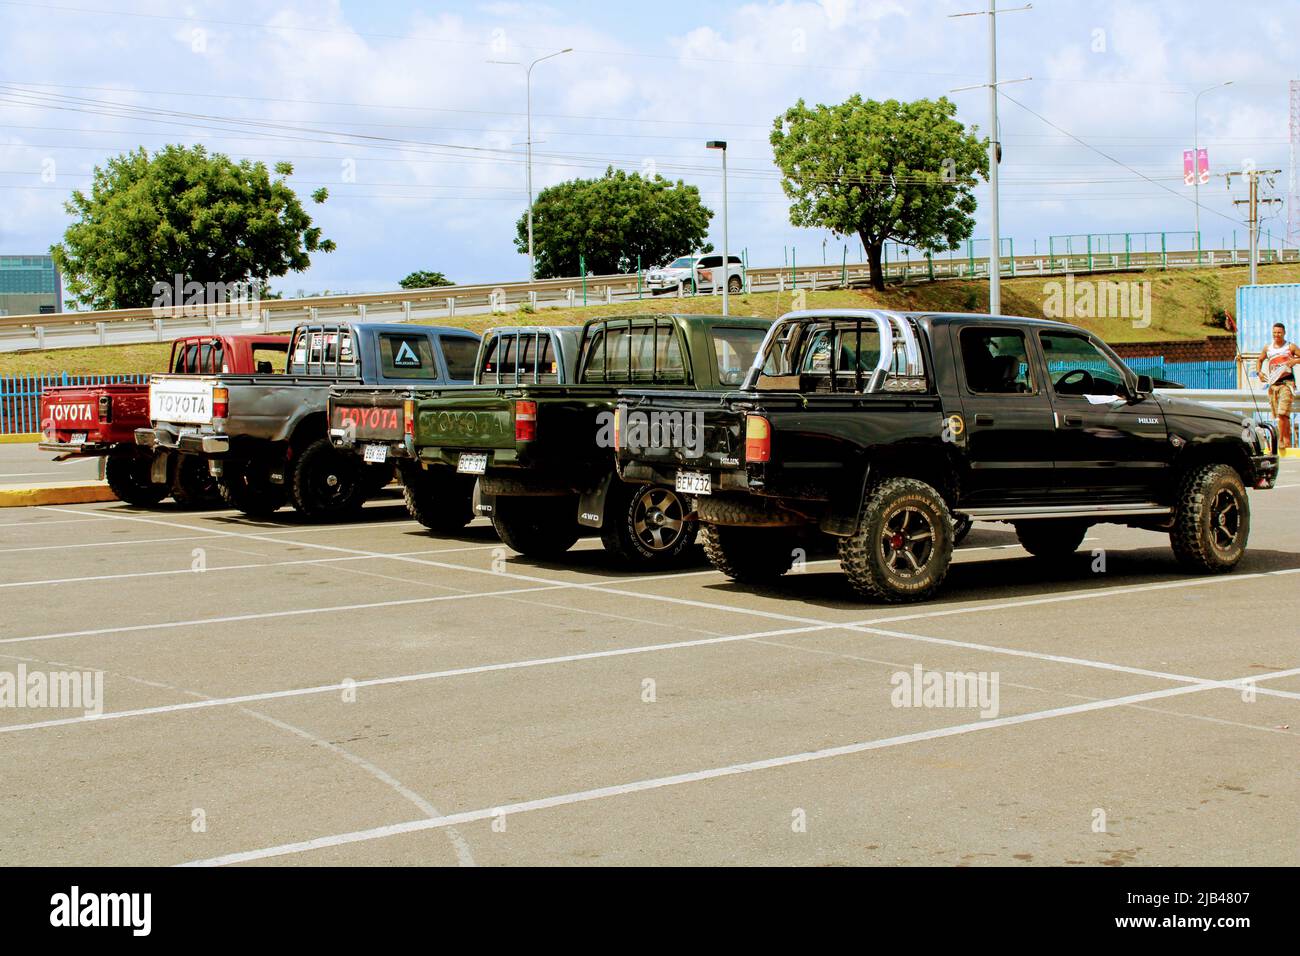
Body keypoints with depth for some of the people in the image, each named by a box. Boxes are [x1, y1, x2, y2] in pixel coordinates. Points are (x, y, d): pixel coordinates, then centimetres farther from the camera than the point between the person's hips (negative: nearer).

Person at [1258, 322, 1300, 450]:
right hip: (1273, 383, 5)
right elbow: (1260, 360, 29)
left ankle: (1281, 441, -17)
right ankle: (1287, 442, 15)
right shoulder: (1267, 348, 14)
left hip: (1287, 383, -5)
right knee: (1280, 415, 8)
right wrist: (1259, 372, 13)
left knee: (1282, 413, -18)